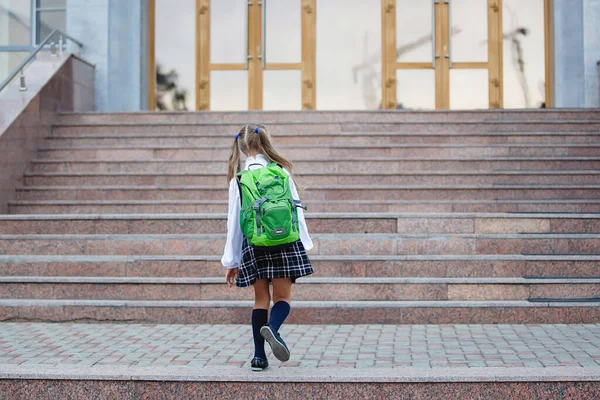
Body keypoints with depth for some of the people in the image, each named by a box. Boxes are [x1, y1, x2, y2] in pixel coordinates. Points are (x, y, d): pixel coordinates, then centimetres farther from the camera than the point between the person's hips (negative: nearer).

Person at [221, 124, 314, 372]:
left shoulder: (238, 179, 3)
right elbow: (295, 208, 2)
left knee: (261, 298, 11)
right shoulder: (281, 171, 2)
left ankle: (259, 356, 7)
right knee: (282, 296, 5)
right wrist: (304, 244, 10)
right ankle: (272, 328, -27)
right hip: (283, 242, -1)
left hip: (253, 246, 1)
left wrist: (231, 261, 10)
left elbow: (234, 221, 4)